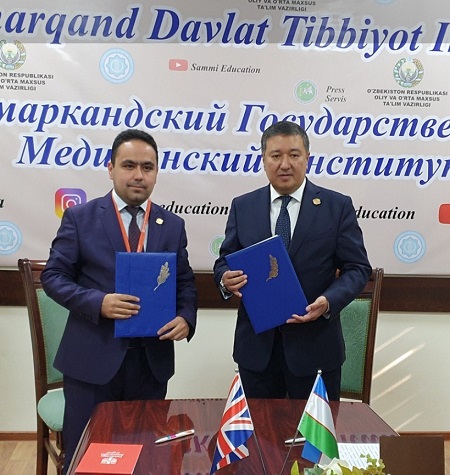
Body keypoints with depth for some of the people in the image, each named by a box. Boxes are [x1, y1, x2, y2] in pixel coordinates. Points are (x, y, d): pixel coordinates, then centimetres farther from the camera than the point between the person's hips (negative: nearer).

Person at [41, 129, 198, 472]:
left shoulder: (173, 225, 6)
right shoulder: (79, 217, -1)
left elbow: (185, 281, 9)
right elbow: (53, 276, -3)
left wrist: (186, 318, -12)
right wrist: (98, 302, -19)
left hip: (152, 359, 3)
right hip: (93, 357, -2)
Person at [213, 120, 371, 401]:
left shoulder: (338, 206, -2)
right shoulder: (242, 207, 5)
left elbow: (357, 267, -2)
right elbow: (225, 261, 8)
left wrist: (329, 301, -20)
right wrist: (226, 279, -16)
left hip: (315, 345, -1)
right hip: (256, 345, 2)